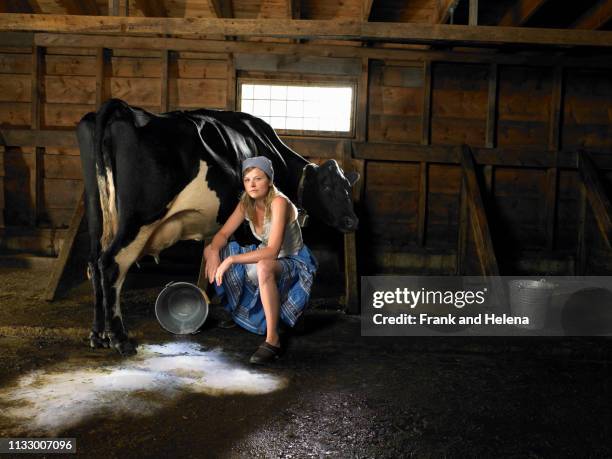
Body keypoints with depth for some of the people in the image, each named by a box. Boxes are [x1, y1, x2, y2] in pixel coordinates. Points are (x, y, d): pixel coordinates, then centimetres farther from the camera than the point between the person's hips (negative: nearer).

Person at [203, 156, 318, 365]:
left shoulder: (279, 203, -26)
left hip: (295, 263, -8)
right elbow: (223, 234, -1)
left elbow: (272, 251, -35)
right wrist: (214, 252, -23)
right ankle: (236, 311, 17)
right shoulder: (247, 204, -4)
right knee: (210, 250, 3)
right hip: (266, 258, 8)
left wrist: (231, 259, -36)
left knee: (264, 268, -43)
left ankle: (273, 340, -30)